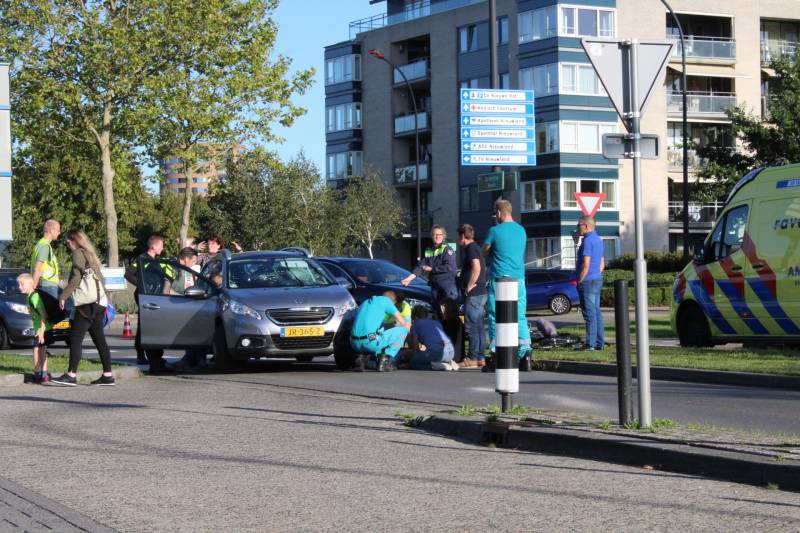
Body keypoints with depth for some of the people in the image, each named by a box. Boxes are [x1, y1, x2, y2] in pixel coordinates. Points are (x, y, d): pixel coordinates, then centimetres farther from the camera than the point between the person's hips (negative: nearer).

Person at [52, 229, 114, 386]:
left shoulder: (78, 253, -5)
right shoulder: (90, 254, 21)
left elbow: (76, 278, -15)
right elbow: (100, 277, 22)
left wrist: (63, 296, -13)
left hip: (88, 302, -9)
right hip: (100, 301, 9)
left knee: (76, 338, -9)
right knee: (99, 339, 9)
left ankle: (71, 375, -14)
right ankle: (107, 375, 7)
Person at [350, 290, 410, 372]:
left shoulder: (366, 302, 27)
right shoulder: (386, 300, 8)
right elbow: (402, 322, 8)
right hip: (370, 343, -7)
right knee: (403, 329, 8)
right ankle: (387, 359, 0)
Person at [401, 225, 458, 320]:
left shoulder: (447, 249, -2)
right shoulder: (428, 251, 16)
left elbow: (449, 267, -14)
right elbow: (420, 266, 9)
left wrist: (431, 269, -8)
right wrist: (409, 277, -6)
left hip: (447, 282, -6)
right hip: (434, 285, 6)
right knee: (438, 311, 7)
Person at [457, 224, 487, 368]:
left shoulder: (471, 248, -12)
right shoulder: (476, 248, 19)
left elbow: (476, 268, -26)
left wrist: (469, 286, -19)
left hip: (473, 295, -10)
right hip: (480, 292, 10)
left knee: (471, 326, -8)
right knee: (479, 326, 11)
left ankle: (473, 358, -7)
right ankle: (481, 357, 14)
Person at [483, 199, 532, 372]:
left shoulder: (495, 231, -8)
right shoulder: (521, 230, 9)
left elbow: (485, 252, 4)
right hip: (519, 279, 5)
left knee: (496, 319, 2)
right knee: (520, 318, 6)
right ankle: (525, 354, -5)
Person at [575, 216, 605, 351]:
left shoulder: (588, 241, -15)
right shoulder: (598, 240, 16)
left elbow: (585, 264, -20)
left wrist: (580, 280, -13)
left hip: (587, 282, -10)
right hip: (597, 280, 10)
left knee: (589, 313, -9)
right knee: (596, 312, 11)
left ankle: (590, 344, -9)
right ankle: (600, 343, 13)